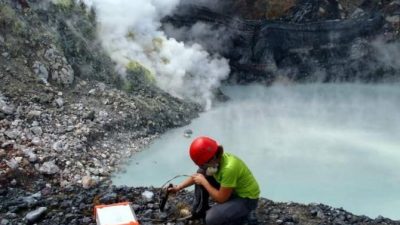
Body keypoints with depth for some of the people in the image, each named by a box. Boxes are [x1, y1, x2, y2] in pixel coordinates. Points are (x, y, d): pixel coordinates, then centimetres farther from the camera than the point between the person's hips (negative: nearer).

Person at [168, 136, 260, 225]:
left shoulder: (229, 168, -36)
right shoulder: (216, 158, -11)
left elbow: (221, 198, -27)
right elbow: (197, 175, 7)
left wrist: (203, 182, -19)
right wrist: (178, 187, 2)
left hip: (247, 198, -8)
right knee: (201, 173, -1)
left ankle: (239, 215, 3)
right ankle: (200, 211, 15)